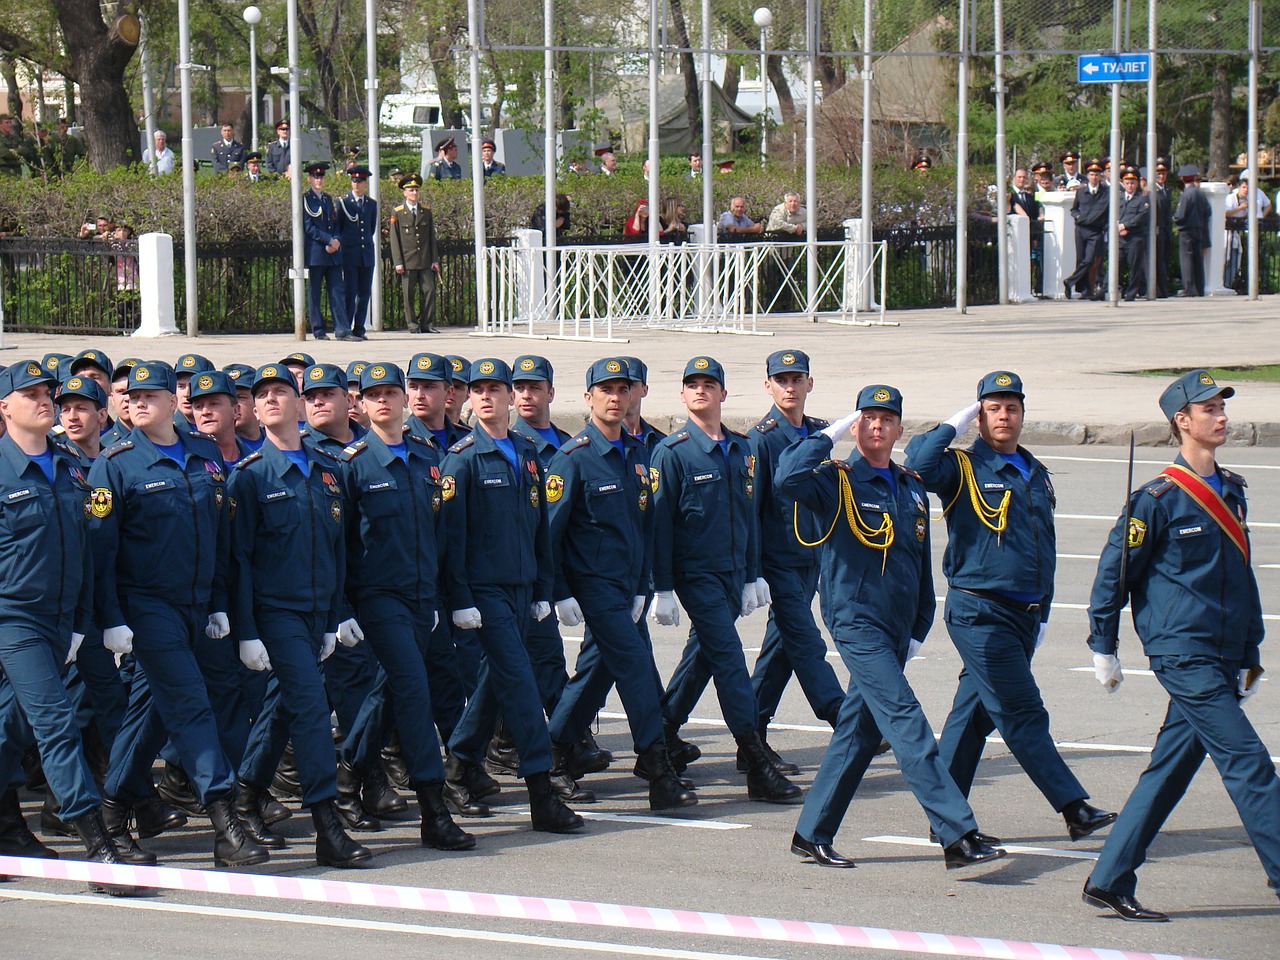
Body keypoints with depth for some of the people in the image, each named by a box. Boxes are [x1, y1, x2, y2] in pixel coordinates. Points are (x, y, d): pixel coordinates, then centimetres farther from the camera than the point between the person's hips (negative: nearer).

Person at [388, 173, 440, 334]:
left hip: (425, 261, 3)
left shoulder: (426, 211, 12)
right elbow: (395, 239, 0)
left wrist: (435, 259, 7)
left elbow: (432, 237, 13)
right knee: (409, 294, -1)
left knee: (429, 290, -3)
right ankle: (412, 324, 7)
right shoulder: (397, 213, 2)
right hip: (407, 260, -3)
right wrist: (397, 262, -6)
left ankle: (426, 323, 5)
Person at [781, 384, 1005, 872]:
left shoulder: (912, 489, 14)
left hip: (896, 628, 7)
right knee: (906, 722, -15)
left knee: (858, 731, 11)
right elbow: (788, 477, -27)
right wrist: (832, 433, -16)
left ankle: (812, 835, 21)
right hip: (856, 623, -7)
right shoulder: (837, 481, -5)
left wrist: (920, 628, 17)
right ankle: (958, 835, -21)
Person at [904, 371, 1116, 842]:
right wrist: (955, 425, -12)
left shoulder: (1036, 475, 16)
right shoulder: (963, 468, -4)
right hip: (978, 612, -7)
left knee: (975, 712, 11)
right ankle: (1075, 808, -9)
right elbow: (919, 462, -26)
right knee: (1022, 714, -7)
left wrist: (1043, 610, 20)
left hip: (1024, 615, 7)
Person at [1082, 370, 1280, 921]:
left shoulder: (1230, 492, 15)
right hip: (1182, 653, -7)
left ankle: (1109, 882, 14)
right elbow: (1115, 568, -3)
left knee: (1168, 772, 8)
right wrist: (1103, 647, -1)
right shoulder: (1159, 499, -8)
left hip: (1221, 658, 7)